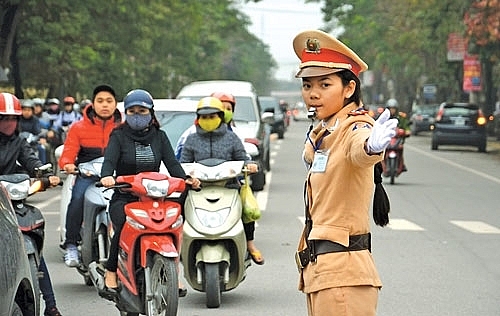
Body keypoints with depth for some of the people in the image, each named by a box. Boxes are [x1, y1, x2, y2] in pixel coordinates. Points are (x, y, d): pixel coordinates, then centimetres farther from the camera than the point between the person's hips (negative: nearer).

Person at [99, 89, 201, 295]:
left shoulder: (159, 136, 16)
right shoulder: (119, 136, 8)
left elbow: (171, 162, 3)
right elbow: (109, 159, -10)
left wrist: (185, 179, -19)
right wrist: (107, 176, -34)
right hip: (123, 198, -3)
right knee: (124, 226, -32)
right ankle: (111, 272, -16)